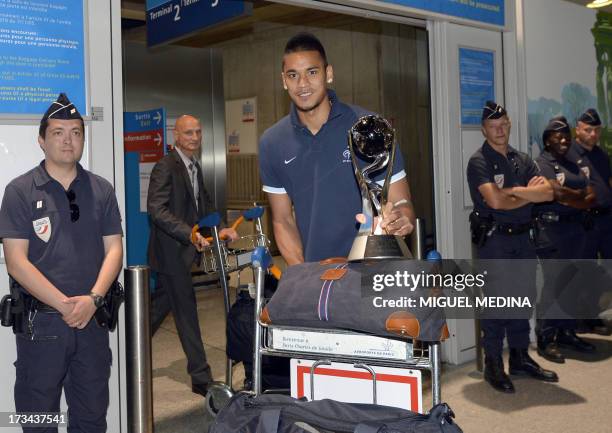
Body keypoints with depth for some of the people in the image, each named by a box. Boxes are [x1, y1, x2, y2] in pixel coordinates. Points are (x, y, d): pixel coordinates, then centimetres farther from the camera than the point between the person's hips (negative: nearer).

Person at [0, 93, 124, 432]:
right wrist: (64, 304, -15)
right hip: (40, 322, -3)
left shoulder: (101, 190, 7)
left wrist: (93, 298, -11)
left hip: (92, 320, 3)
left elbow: (114, 250, 4)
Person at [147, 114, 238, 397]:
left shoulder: (194, 167, 13)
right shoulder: (166, 167, -16)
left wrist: (220, 228, 4)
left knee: (159, 307, 18)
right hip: (171, 252, -9)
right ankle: (201, 378, 7)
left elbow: (203, 204, 20)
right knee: (187, 312, -2)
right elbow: (157, 209, -25)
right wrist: (191, 234, -33)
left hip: (183, 251, 9)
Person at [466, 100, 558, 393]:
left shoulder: (522, 160, 13)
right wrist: (529, 193, -5)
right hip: (493, 239, -6)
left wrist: (513, 191, -12)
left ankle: (520, 358, 26)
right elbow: (495, 200, -21)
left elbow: (548, 193, 0)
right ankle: (493, 366, 7)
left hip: (522, 237, 7)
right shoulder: (479, 161, -7)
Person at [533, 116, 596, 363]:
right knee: (553, 285, -9)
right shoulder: (541, 164, -4)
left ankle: (567, 333, 20)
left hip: (575, 230, 8)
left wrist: (569, 197, -7)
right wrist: (580, 196, -1)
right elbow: (558, 193, -18)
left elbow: (591, 198, 10)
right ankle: (545, 340, -2)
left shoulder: (575, 167, 20)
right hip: (552, 230, -7)